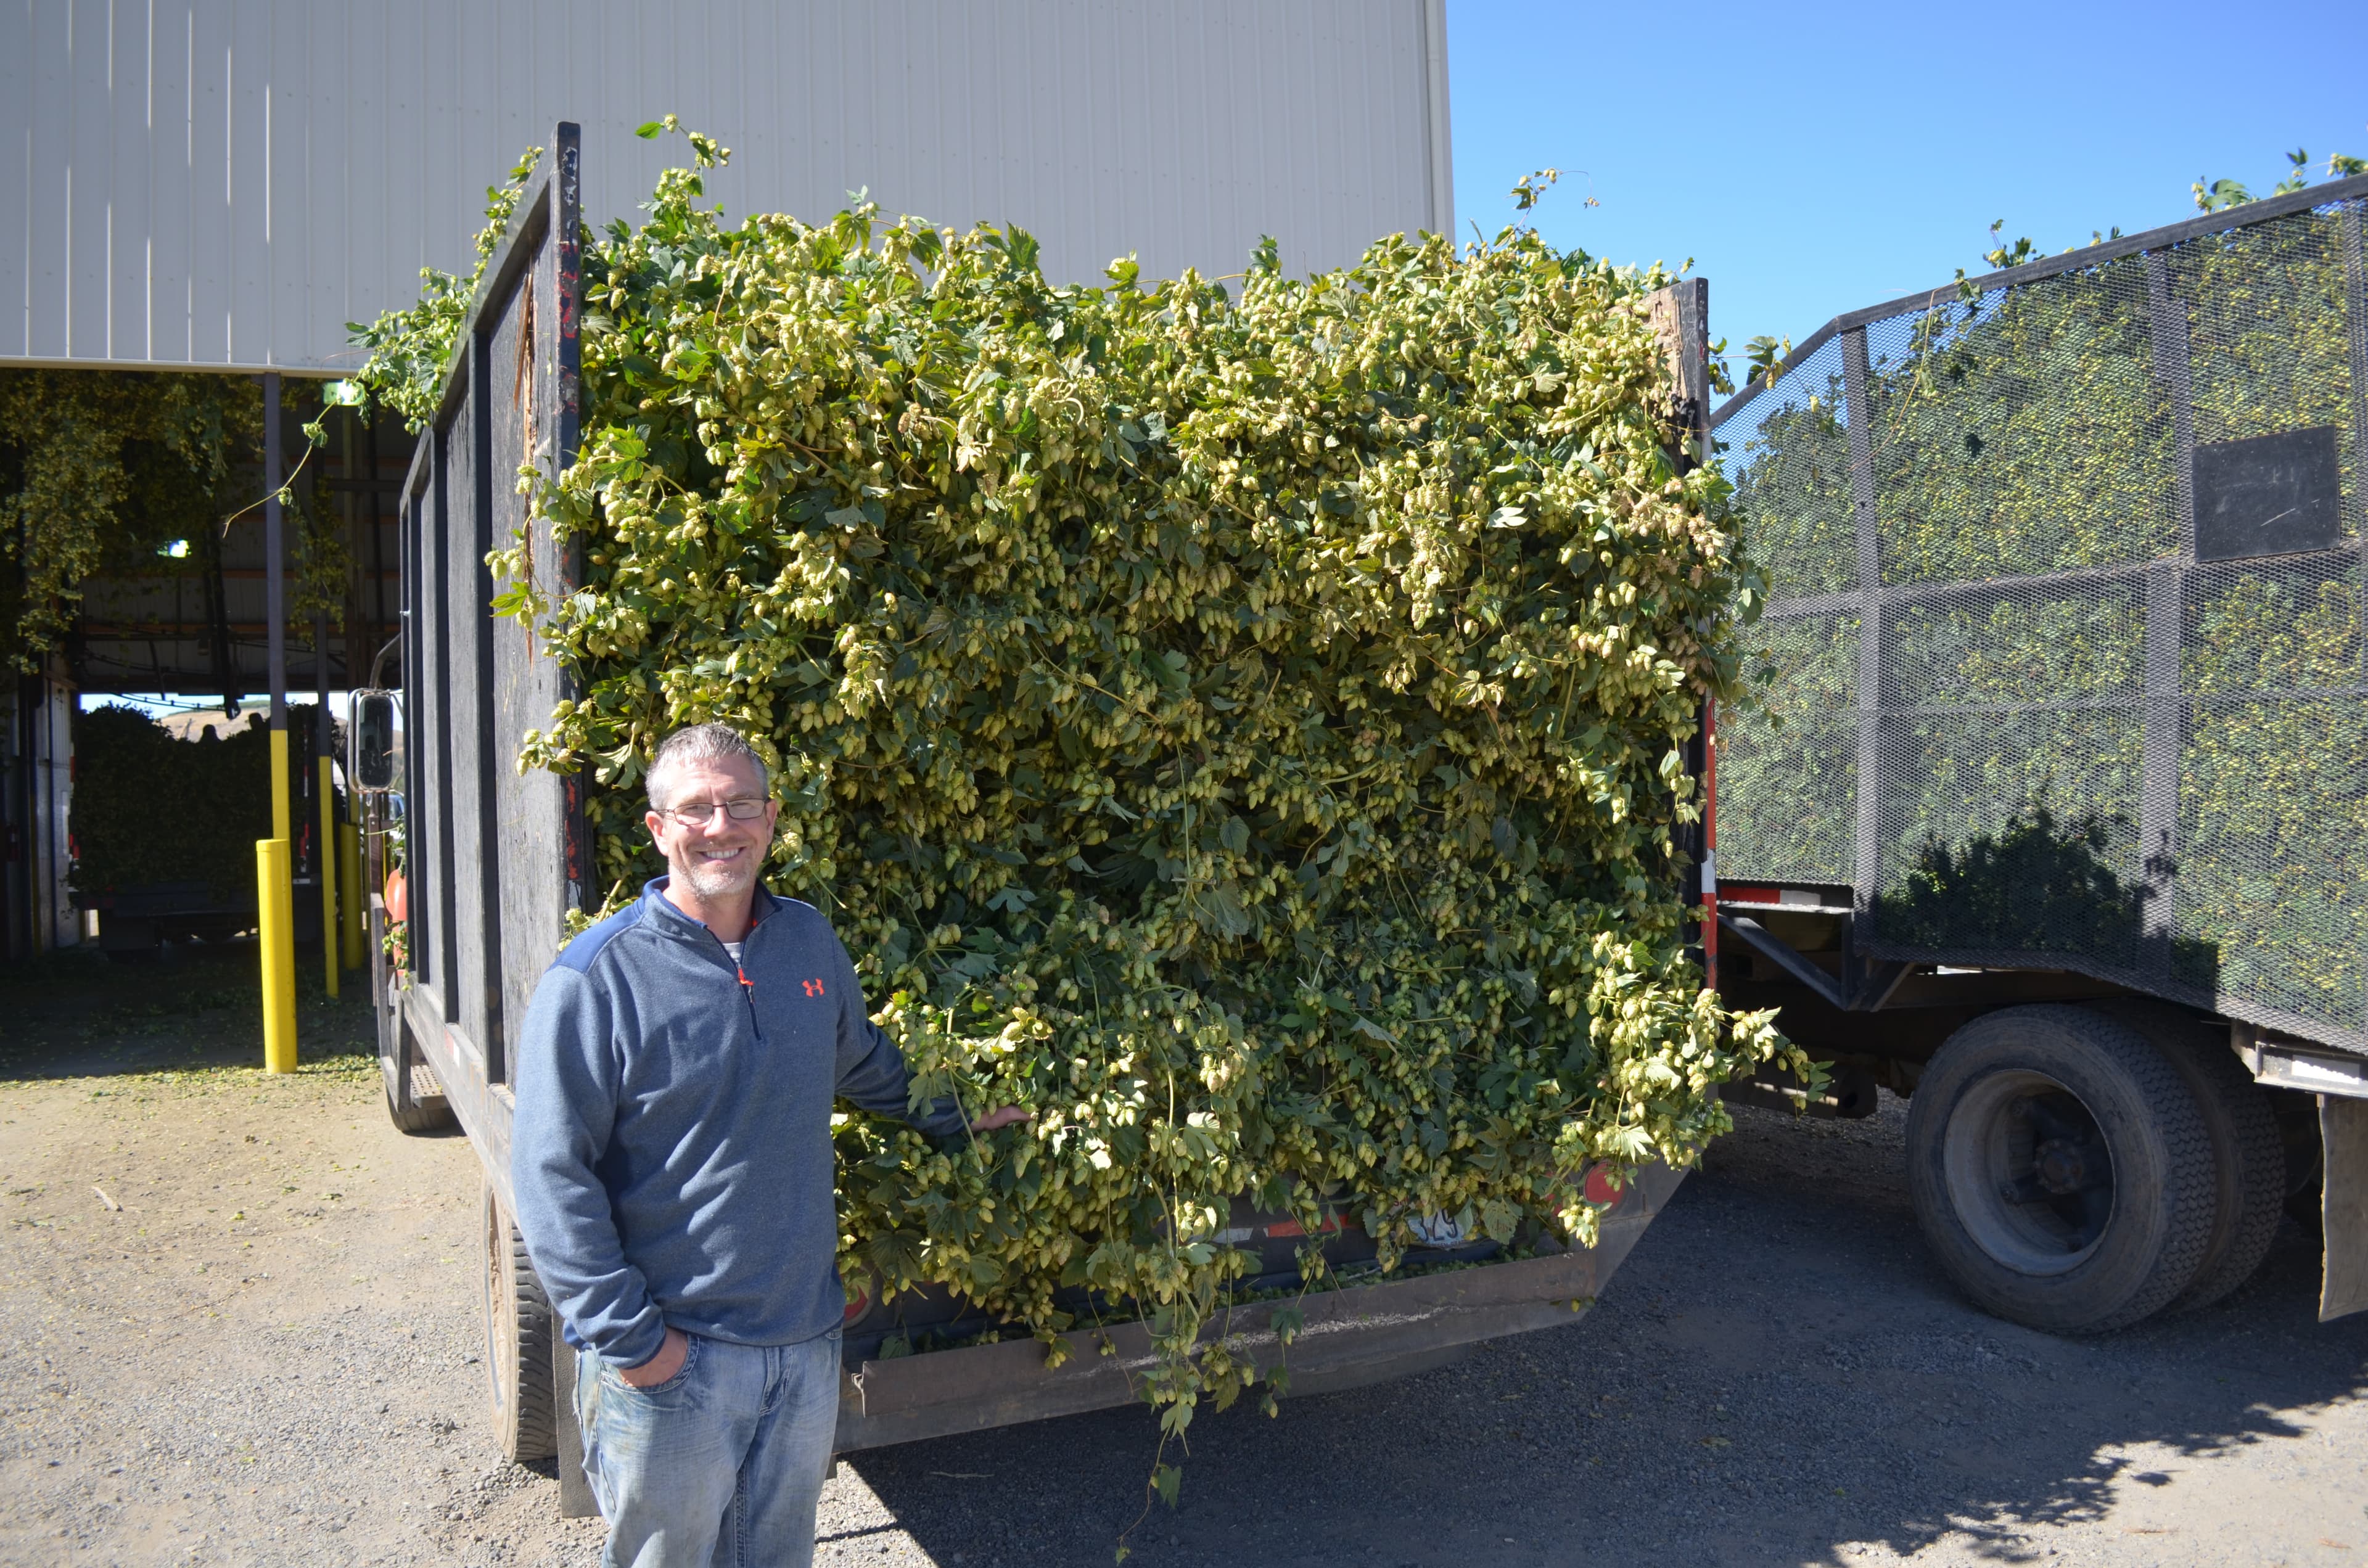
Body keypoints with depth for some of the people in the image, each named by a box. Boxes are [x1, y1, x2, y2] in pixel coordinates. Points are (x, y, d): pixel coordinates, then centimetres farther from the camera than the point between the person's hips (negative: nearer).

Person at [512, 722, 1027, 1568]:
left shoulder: (811, 940, 4)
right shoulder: (595, 980, -15)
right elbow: (552, 1176, -15)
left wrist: (957, 1115, 26)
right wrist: (628, 1336, -17)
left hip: (806, 1341, 5)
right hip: (671, 1357, -5)